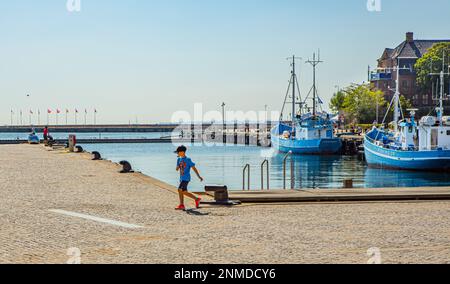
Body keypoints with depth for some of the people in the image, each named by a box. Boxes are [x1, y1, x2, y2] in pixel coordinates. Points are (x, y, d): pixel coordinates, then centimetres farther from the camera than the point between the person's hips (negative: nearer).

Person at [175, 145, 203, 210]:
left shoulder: (188, 160, -9)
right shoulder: (179, 160, 11)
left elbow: (194, 168, -7)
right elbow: (177, 169, 13)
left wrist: (199, 176, -9)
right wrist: (178, 167, -11)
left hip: (186, 178, -8)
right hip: (181, 178, 8)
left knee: (180, 190, -17)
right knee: (184, 192, 8)